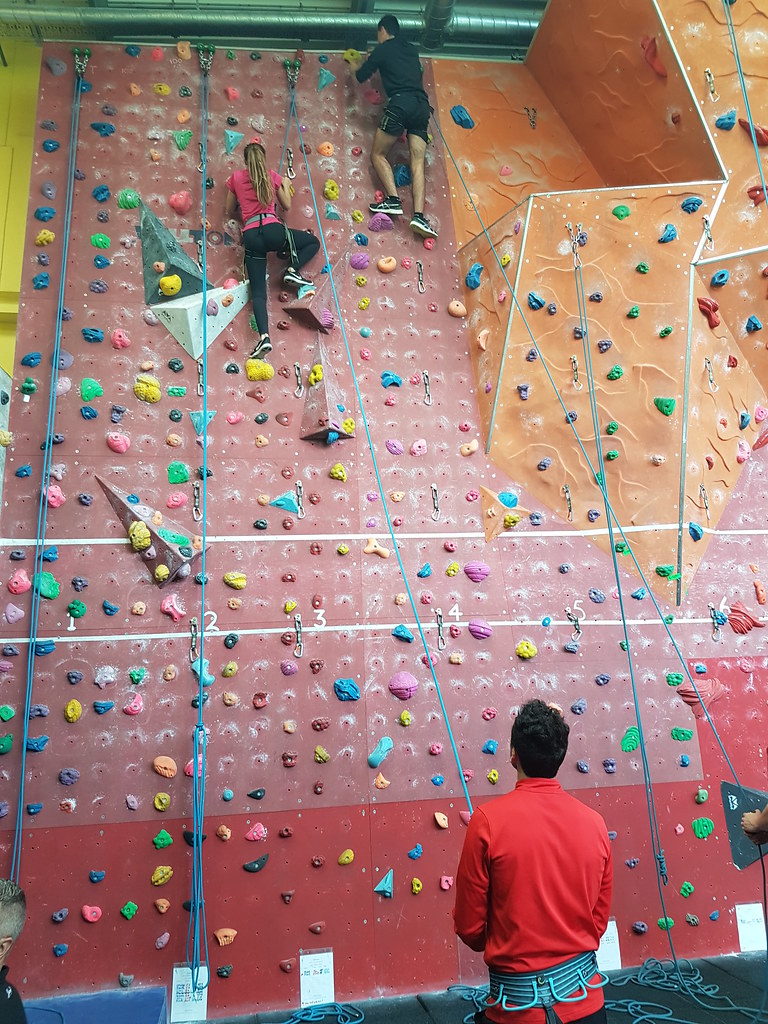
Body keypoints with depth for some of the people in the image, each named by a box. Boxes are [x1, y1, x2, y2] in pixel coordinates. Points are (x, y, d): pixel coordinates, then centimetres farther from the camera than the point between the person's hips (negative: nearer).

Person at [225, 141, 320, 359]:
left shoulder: (236, 178, 13)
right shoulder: (272, 176, 12)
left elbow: (229, 211, 21)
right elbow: (287, 206, 22)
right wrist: (285, 185, 38)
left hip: (251, 236, 1)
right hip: (272, 230, -1)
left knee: (258, 291, -1)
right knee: (313, 242, 23)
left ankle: (264, 336, -22)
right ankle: (292, 271, -2)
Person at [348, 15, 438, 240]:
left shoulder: (383, 49, 11)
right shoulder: (412, 49, 27)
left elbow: (362, 76, 17)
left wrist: (355, 67, 39)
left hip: (400, 103, -5)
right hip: (422, 106, 5)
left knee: (378, 154, 6)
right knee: (418, 163, -4)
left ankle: (393, 199, -14)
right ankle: (419, 215, -20)